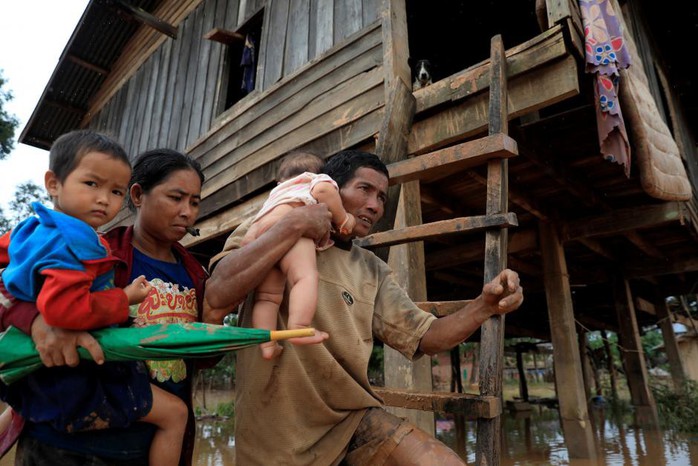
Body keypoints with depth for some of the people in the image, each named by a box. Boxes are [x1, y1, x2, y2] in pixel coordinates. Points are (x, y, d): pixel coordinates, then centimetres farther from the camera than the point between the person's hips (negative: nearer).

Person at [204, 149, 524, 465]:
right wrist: (294, 225, -24)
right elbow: (216, 295, -22)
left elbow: (423, 337, 3)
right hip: (278, 429, -3)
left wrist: (484, 306, -13)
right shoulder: (266, 235, -5)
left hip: (351, 417, 4)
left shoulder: (373, 271, 8)